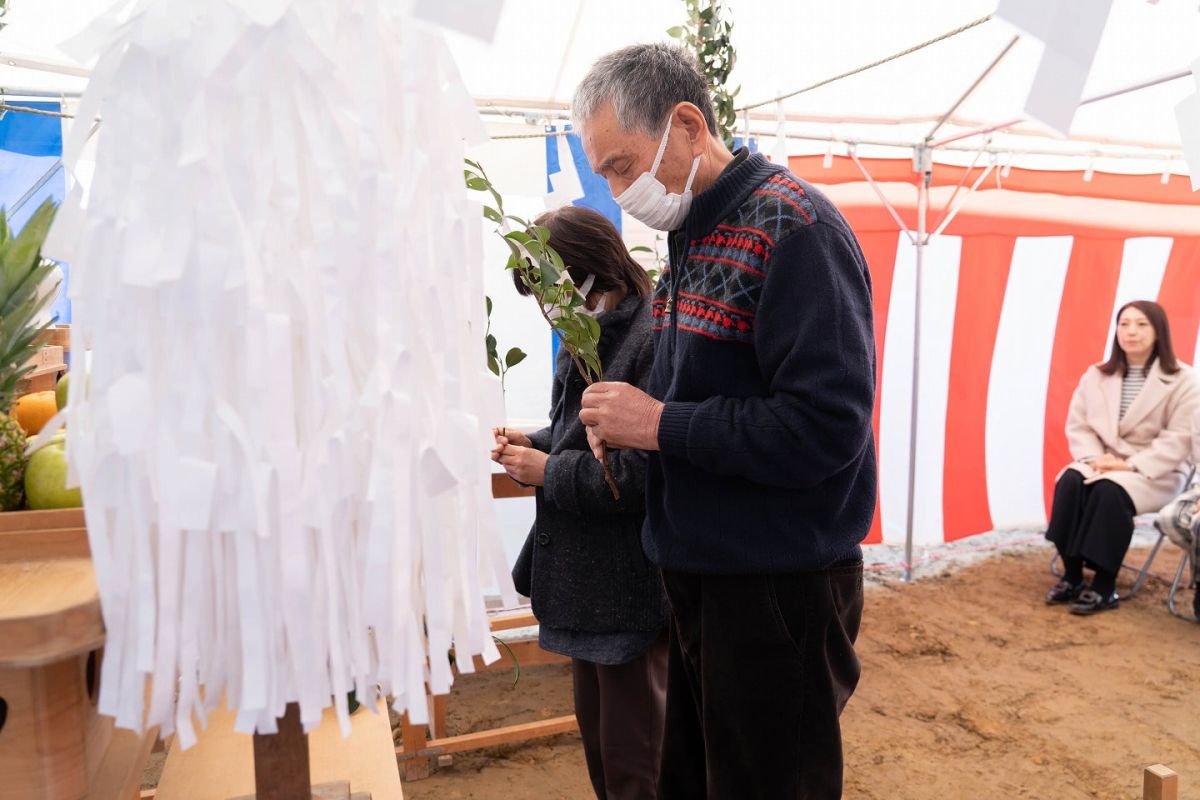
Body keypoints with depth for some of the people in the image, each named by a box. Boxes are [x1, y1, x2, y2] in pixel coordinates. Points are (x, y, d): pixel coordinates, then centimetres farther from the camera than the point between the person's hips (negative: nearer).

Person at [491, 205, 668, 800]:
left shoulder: (655, 339, -22)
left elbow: (645, 472, -28)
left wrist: (549, 472, -18)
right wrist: (533, 444, 2)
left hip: (630, 588, -9)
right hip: (585, 578, 9)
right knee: (597, 738, 24)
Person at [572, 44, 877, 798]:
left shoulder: (794, 229, -17)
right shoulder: (694, 237, 11)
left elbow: (826, 427, -25)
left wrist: (662, 426, -19)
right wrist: (627, 419, -1)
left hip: (780, 585, -8)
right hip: (701, 571, 9)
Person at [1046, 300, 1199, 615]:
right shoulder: (1096, 376, 8)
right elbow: (1078, 425, 5)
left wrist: (1132, 465, -22)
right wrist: (1093, 457, -14)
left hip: (1155, 473, -4)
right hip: (1103, 464, 4)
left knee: (1110, 491, -35)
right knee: (1069, 482, -29)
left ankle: (1104, 586, -25)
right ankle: (1072, 576, -19)